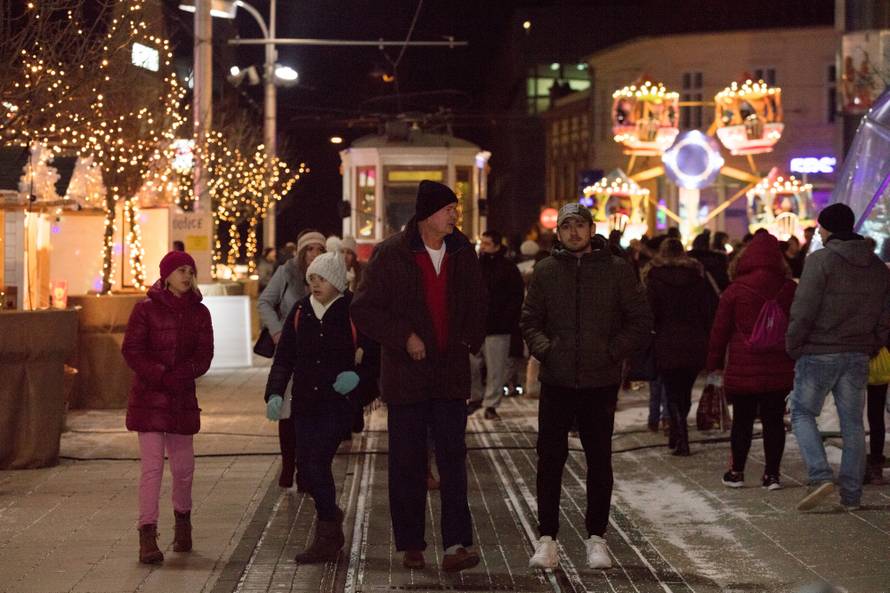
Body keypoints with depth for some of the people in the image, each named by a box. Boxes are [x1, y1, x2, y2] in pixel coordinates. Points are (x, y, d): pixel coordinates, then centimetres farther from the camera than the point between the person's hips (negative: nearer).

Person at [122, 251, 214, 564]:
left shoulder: (199, 313, 6)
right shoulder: (146, 309, -3)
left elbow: (204, 354, 0)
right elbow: (131, 350, -6)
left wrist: (179, 375, -17)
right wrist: (160, 374, -18)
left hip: (182, 397, 3)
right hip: (148, 396, -3)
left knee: (183, 465, 9)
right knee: (152, 466, -9)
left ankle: (182, 517, 35)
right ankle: (147, 535, -9)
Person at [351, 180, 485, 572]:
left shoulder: (463, 253, 8)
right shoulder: (391, 254, -5)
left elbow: (476, 305, 22)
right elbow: (364, 310, -5)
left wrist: (470, 342, 8)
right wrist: (404, 336, -13)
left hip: (450, 375, 2)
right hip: (406, 374, -2)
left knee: (453, 460, -6)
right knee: (407, 465, 4)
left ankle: (456, 545, -10)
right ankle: (411, 545, 14)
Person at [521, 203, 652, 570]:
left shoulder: (616, 270, 2)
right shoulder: (546, 271, 7)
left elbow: (640, 322, 4)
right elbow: (529, 320, 12)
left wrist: (612, 351, -7)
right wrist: (544, 348, -6)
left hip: (601, 384, -1)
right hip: (557, 382, 1)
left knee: (599, 461, 6)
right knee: (550, 460, 1)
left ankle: (596, 538, 16)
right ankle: (547, 537, 8)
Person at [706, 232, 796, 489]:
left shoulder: (735, 290, -6)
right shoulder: (790, 289, 0)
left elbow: (720, 330, -1)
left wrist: (715, 364, 7)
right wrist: (798, 360, 16)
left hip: (743, 368, -2)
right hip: (780, 369, 2)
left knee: (742, 420, 8)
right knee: (774, 420, 7)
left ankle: (736, 471, 15)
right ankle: (772, 474, 8)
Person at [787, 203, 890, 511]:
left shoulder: (820, 260, -11)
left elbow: (803, 310, -16)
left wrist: (793, 346, -5)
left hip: (818, 354, -5)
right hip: (858, 356, 5)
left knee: (802, 413, 5)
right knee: (852, 423, 10)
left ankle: (821, 476, -13)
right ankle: (851, 494, 12)